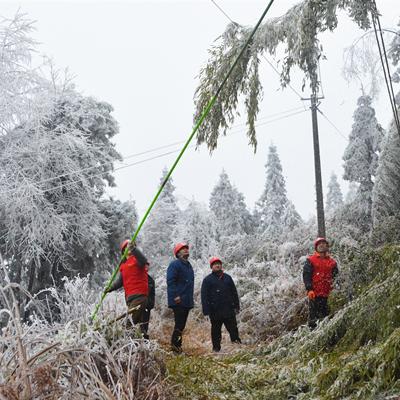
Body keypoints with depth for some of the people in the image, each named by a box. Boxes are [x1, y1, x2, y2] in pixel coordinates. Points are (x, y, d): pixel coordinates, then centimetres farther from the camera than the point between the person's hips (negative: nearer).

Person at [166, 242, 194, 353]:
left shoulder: (188, 266, 20)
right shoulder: (174, 264, -7)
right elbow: (170, 281, -17)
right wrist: (175, 296, -24)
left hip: (187, 302, 9)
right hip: (178, 302, -9)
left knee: (182, 325, 11)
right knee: (179, 324, -12)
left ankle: (177, 346, 17)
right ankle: (175, 346, -8)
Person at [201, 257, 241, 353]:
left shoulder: (227, 278, 12)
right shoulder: (207, 280, 1)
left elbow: (234, 293, 16)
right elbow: (204, 296, -3)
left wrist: (236, 306, 11)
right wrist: (206, 311, -10)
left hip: (229, 309, 2)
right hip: (215, 311, -2)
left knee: (233, 328, 2)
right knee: (216, 330, 7)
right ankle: (216, 347, 16)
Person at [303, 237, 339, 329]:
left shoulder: (332, 262, 14)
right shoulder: (310, 260, 4)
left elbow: (336, 276, 16)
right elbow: (306, 275, -2)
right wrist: (309, 289, -11)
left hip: (327, 294, 3)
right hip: (314, 293, -3)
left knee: (326, 314, 5)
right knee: (313, 315, -2)